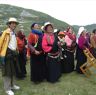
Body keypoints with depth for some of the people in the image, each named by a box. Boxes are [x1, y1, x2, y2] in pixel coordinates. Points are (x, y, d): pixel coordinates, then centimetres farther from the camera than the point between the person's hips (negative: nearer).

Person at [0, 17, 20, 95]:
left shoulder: (14, 33, 15)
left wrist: (16, 52, 15)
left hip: (13, 53, 8)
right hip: (7, 53, -8)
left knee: (12, 70, 17)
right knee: (7, 71, -1)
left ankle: (12, 85, 31)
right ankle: (7, 89, 8)